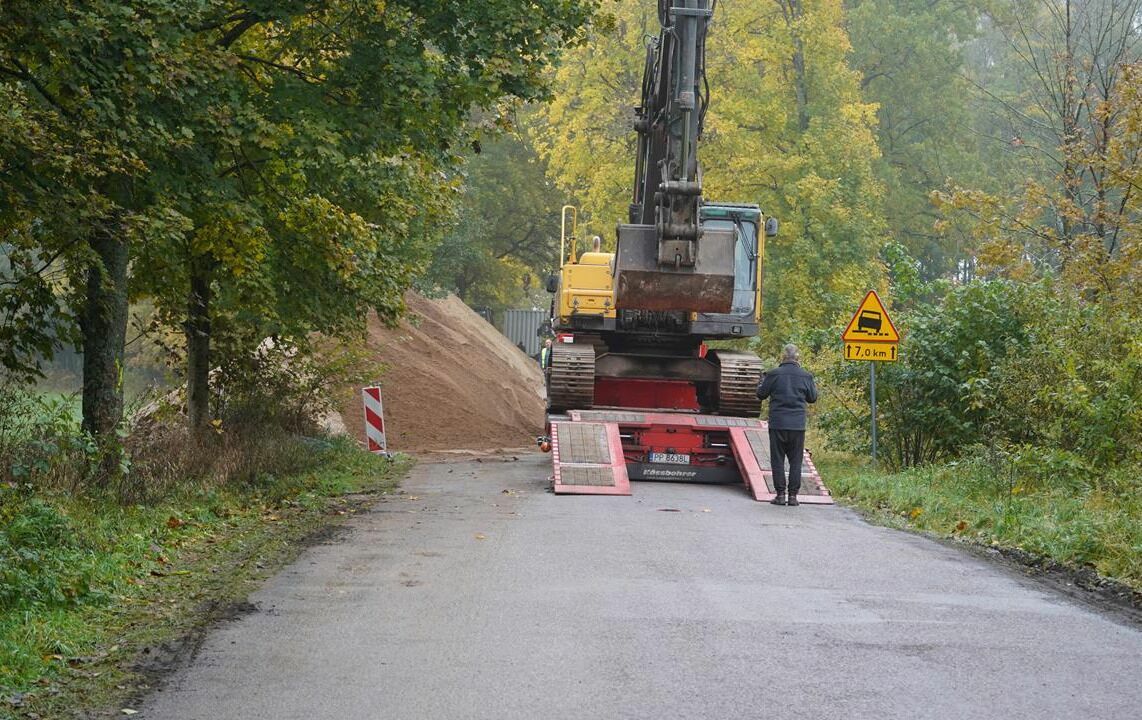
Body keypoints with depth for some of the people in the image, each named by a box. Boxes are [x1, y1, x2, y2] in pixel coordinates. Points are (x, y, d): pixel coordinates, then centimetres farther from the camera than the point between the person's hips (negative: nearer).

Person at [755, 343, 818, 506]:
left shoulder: (774, 374, -6)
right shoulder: (805, 376, -1)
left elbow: (761, 394, 4)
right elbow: (812, 398, 10)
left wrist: (762, 381, 23)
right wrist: (814, 387, 31)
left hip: (777, 424, -1)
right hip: (798, 425, 1)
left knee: (778, 460, 4)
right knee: (795, 461, 7)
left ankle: (780, 494, 2)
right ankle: (793, 495, 4)